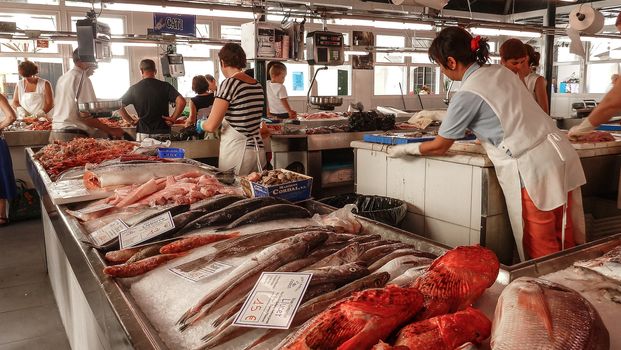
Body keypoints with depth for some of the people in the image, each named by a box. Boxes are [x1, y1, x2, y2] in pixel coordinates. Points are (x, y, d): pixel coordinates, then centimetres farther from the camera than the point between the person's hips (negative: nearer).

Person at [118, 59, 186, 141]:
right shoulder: (165, 86, -2)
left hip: (142, 133, 1)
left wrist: (131, 121, 8)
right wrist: (173, 119, -6)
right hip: (162, 133, -1)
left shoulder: (134, 89, 3)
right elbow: (181, 101, -14)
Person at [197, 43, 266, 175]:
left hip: (236, 152, -7)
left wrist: (201, 125, 10)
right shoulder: (258, 86, 9)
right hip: (258, 151, 7)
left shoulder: (230, 83, -11)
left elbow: (211, 126, -12)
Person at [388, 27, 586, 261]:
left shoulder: (467, 95, -12)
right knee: (564, 245, 16)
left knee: (542, 252, 6)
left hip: (532, 169, -8)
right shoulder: (501, 71, 11)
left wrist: (405, 149, 13)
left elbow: (439, 148, -2)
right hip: (561, 155, 8)